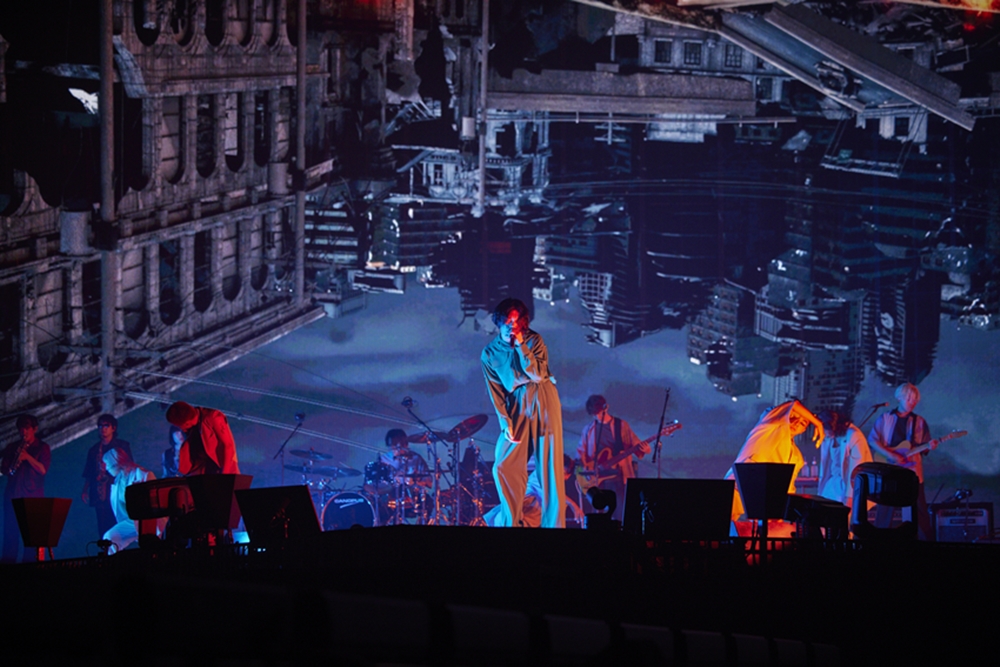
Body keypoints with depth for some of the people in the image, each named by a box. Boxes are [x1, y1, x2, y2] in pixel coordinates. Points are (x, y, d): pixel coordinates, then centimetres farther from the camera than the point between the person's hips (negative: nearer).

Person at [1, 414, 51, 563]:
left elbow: (43, 469, -5)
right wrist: (14, 458, -7)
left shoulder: (42, 448, 7)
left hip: (32, 496, -3)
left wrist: (27, 457, -16)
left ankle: (30, 561, -7)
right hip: (12, 495, 3)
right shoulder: (12, 448, 16)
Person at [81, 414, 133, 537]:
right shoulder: (94, 450, 19)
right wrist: (85, 491, 6)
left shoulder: (122, 446, 9)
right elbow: (88, 474, 18)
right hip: (100, 497, 3)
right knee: (103, 530, -2)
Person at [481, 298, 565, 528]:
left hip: (542, 402, -2)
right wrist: (505, 423, -7)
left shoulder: (533, 340, -4)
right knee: (504, 466, -4)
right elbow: (496, 393, 1)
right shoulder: (489, 354, 0)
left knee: (548, 464, -4)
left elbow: (538, 374, -15)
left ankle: (553, 523, -2)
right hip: (516, 406, 2)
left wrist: (521, 346, -19)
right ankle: (512, 519, 11)